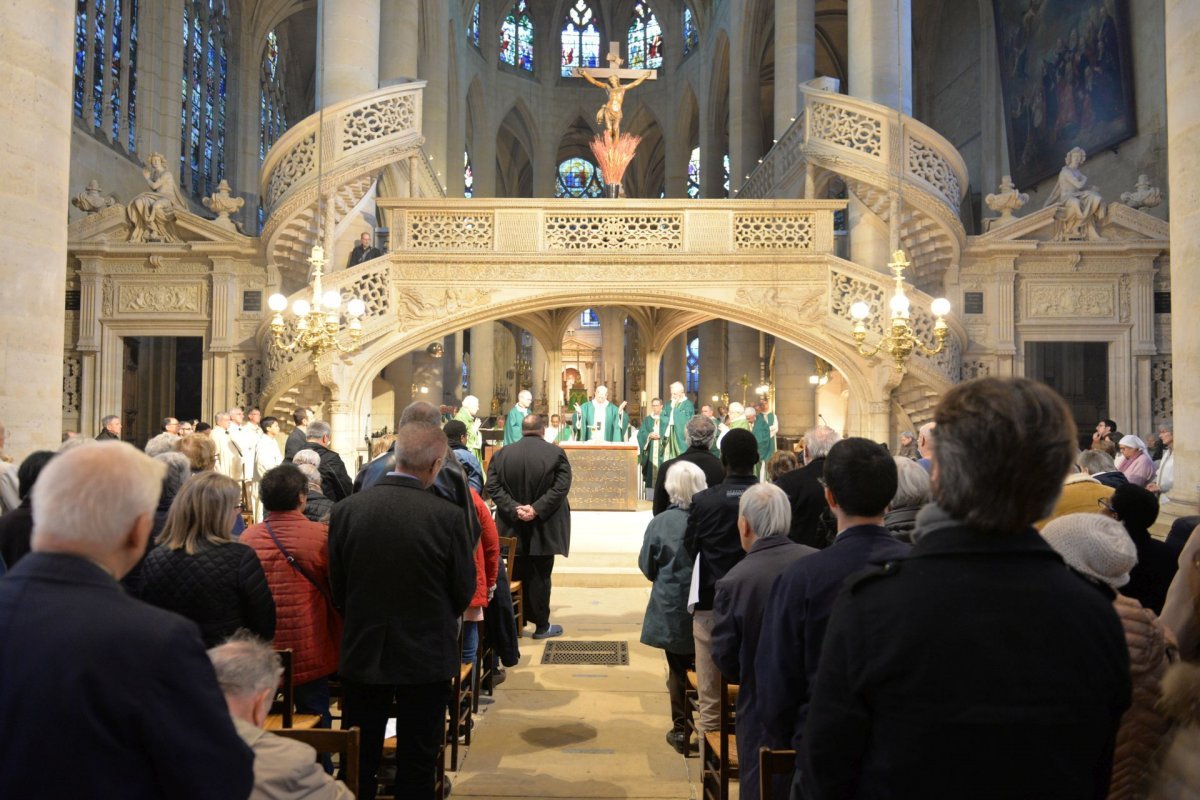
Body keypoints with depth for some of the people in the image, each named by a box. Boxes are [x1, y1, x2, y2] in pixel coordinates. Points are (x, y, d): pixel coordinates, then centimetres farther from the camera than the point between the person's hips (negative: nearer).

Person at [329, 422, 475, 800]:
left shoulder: (346, 510, -10)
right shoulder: (447, 516, -19)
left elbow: (337, 589, -1)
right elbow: (464, 593, -8)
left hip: (361, 654, 3)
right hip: (426, 656, -2)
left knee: (359, 760, 19)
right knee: (417, 766, 13)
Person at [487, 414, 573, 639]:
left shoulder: (502, 454, 2)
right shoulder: (556, 453, -7)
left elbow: (493, 487, -5)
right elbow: (561, 488, -16)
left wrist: (514, 509, -13)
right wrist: (536, 509, -19)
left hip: (512, 527, 3)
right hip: (543, 527, -3)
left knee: (517, 574, 14)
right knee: (540, 576, 6)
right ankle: (541, 626, 14)